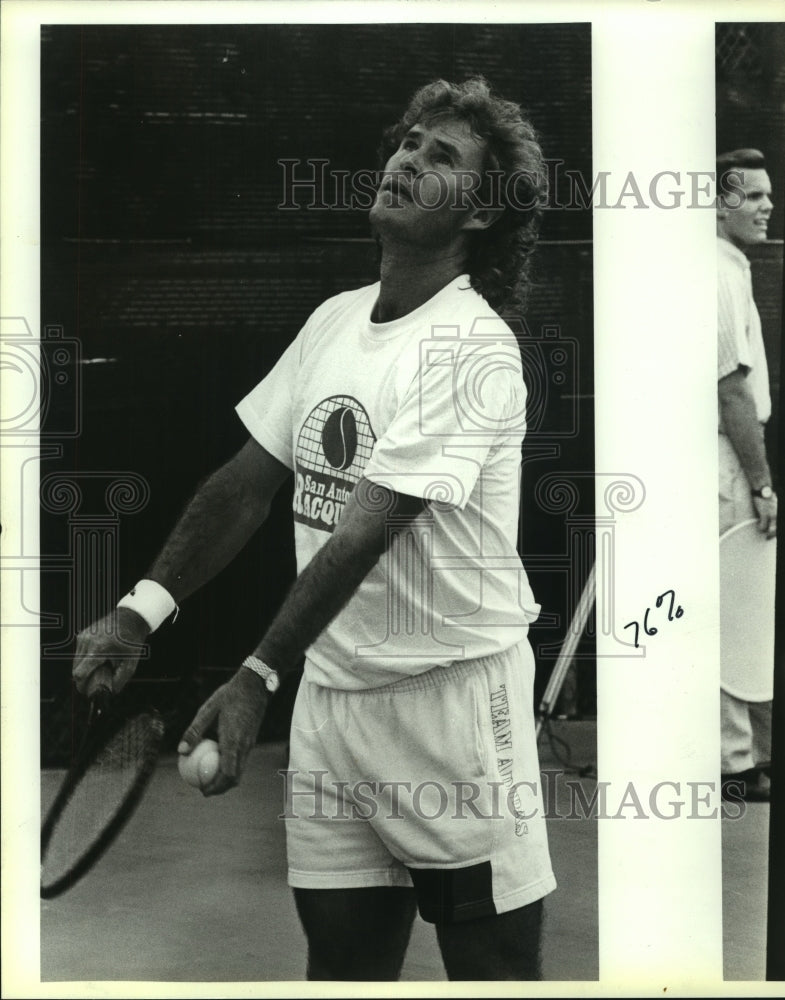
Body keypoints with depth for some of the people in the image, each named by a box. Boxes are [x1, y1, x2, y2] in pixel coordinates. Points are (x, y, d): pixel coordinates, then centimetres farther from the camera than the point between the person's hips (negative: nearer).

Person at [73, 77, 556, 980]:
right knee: (338, 959, 12)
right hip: (330, 688, 6)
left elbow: (364, 533, -22)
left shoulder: (472, 350, -15)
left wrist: (255, 678, -25)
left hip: (451, 694, -6)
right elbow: (248, 482, 6)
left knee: (490, 962, 5)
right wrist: (143, 610, -4)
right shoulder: (333, 320, 7)